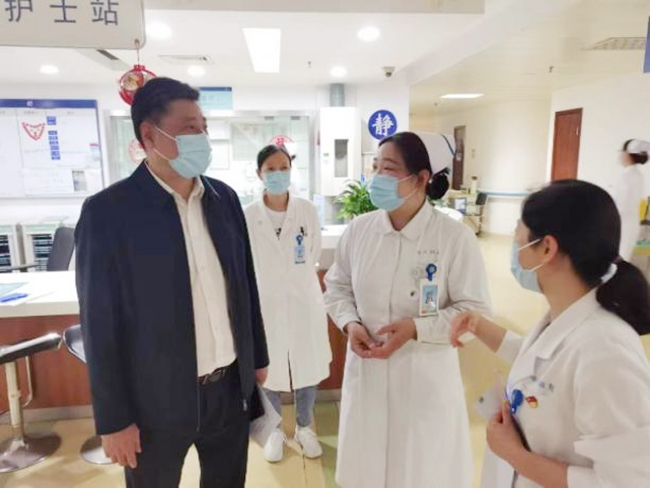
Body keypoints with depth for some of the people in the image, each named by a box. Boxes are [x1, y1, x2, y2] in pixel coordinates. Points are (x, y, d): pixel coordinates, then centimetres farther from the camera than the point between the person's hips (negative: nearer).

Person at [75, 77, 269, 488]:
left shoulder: (225, 198, 1)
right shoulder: (108, 211, -14)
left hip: (232, 387, 5)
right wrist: (114, 418, -8)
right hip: (157, 399, -4)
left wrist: (258, 357, 11)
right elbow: (101, 321, -11)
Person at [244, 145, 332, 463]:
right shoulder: (247, 215, -9)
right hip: (265, 303, 0)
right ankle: (275, 431, 39)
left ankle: (304, 428, 39)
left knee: (308, 370, 13)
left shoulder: (307, 210, -8)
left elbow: (314, 255, 4)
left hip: (303, 300, 1)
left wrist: (295, 278, 8)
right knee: (269, 372, 14)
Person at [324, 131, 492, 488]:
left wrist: (416, 328, -21)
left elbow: (475, 310, -10)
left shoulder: (455, 237, -15)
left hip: (425, 377, -3)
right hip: (367, 370, 4)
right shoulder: (358, 229, -3)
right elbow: (337, 287, 8)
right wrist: (350, 323, -10)